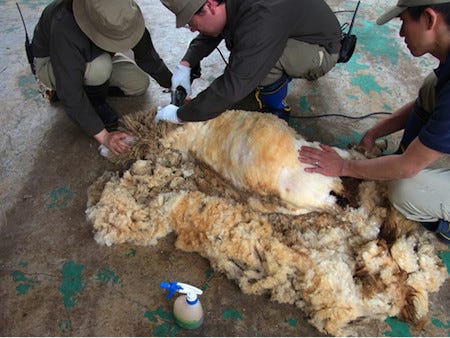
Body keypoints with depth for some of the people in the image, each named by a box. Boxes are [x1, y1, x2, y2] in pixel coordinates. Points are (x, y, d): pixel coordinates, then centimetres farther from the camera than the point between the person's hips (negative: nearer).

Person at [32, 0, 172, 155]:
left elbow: (146, 54, -12)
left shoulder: (122, 13, -27)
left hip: (94, 57, 6)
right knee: (100, 66, -37)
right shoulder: (64, 32, -41)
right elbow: (70, 95, -38)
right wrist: (103, 136, -37)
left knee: (140, 85, -9)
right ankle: (95, 101, -7)